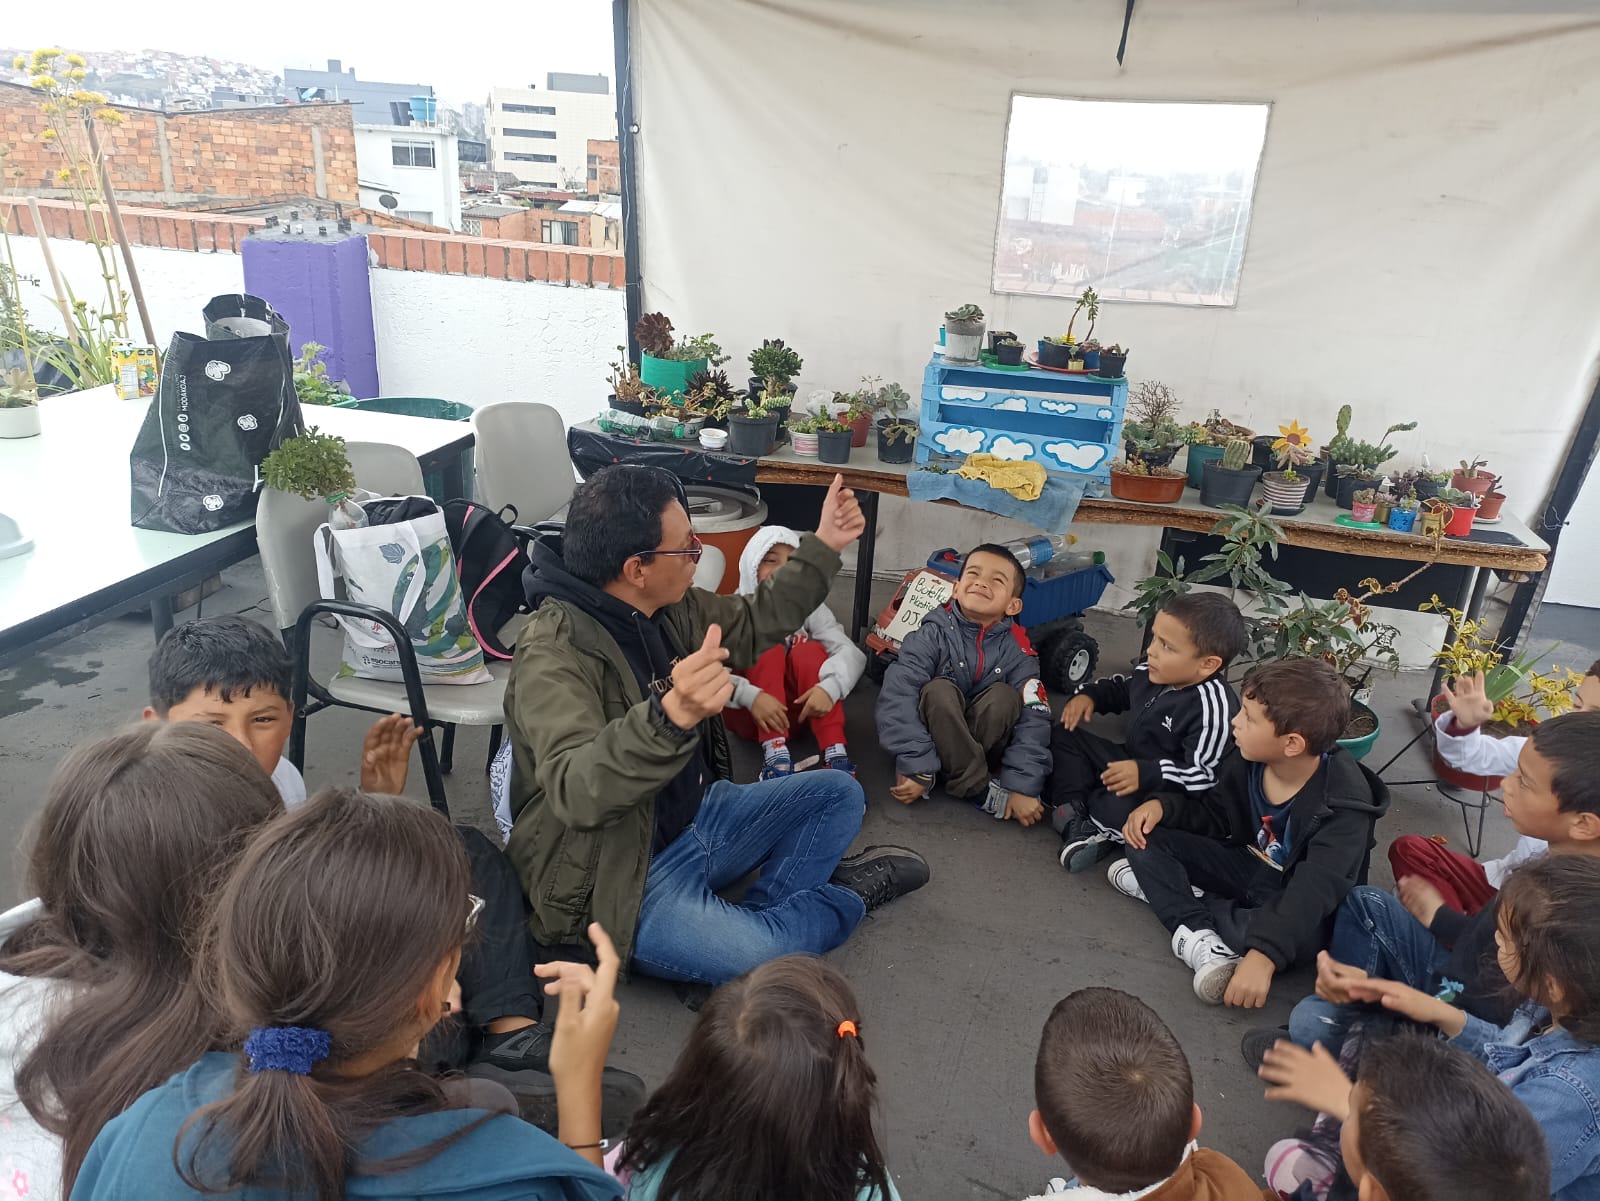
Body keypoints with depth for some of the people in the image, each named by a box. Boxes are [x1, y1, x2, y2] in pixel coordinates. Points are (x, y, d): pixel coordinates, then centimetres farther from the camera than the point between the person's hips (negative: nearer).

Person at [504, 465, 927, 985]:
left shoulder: (667, 609, -2)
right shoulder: (553, 654, -28)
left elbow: (751, 625, 14)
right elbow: (576, 790, -42)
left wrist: (822, 547, 11)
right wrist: (671, 715, -57)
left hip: (694, 816, 9)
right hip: (623, 874, -8)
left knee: (838, 793, 11)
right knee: (762, 958, -28)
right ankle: (849, 897, 4)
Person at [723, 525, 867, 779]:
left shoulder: (809, 608, -5)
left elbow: (852, 652, -18)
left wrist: (829, 687, -38)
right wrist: (751, 696, -42)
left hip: (797, 710, 2)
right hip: (746, 713, -2)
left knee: (810, 652, -24)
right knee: (769, 650, -25)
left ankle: (836, 755, -34)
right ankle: (774, 754, -35)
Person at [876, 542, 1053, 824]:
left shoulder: (1017, 650, -11)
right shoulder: (934, 634, -18)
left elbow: (1033, 719, -17)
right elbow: (898, 693, -28)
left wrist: (1022, 786, -26)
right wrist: (914, 765, -35)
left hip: (983, 741, 2)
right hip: (935, 737, -1)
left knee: (1004, 696, -24)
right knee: (939, 691, -30)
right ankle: (980, 789, -24)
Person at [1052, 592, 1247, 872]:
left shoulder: (1213, 707, -31)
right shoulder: (1154, 671, -4)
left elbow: (1207, 775, -31)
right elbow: (1122, 688, 20)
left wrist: (1148, 774, -36)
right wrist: (1089, 695, 2)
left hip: (1166, 791, -9)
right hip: (1130, 763, 10)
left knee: (1120, 809, -40)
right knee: (1063, 736, 7)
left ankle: (1089, 804, -3)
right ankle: (1075, 816, -12)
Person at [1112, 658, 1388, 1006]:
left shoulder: (1344, 804, -29)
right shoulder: (1249, 760, -10)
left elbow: (1315, 889, -40)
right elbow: (1214, 816, 5)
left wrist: (1263, 954, -51)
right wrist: (1162, 807, -17)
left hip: (1293, 901, -6)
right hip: (1249, 866, 6)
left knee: (1297, 935, -42)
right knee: (1147, 838, -11)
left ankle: (1161, 889, -22)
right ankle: (1198, 936, -29)